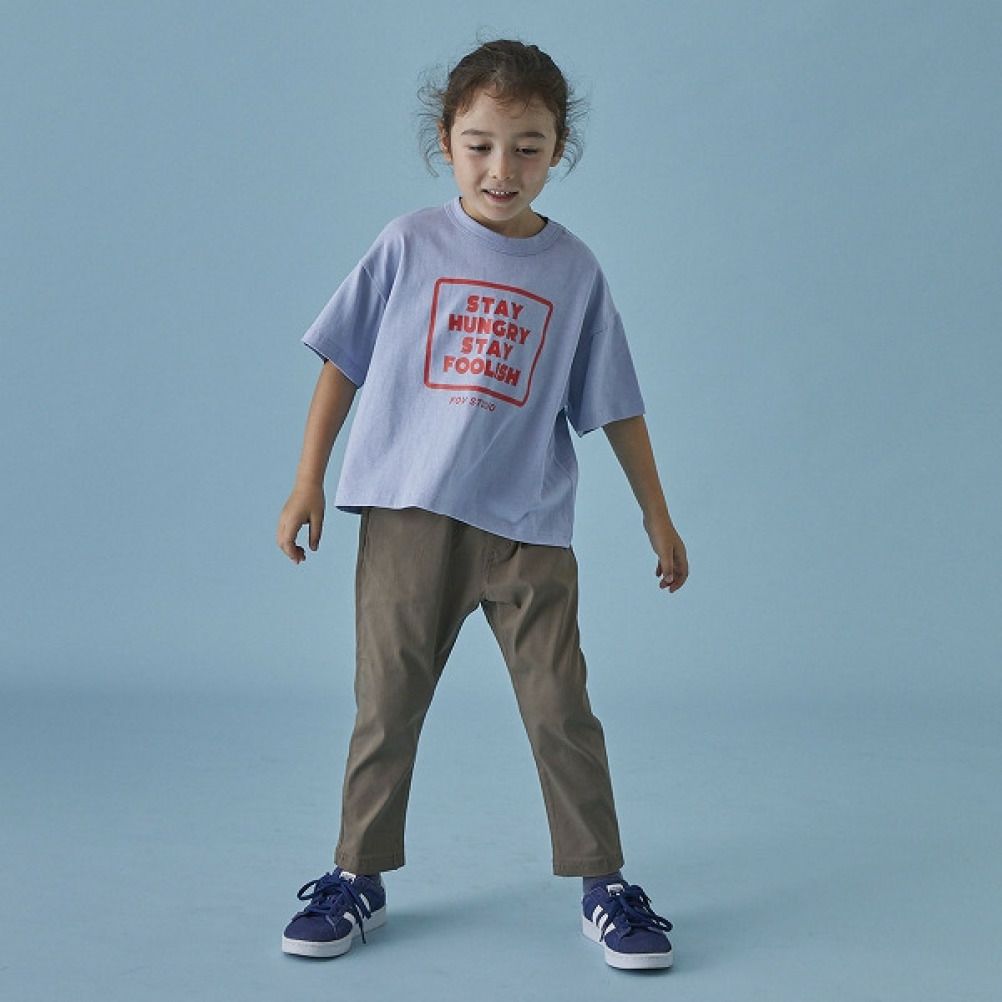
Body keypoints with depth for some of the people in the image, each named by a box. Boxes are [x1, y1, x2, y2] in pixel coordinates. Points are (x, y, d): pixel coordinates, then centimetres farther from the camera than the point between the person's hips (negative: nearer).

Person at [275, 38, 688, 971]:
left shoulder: (572, 269, 4)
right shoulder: (410, 244, 2)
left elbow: (614, 404, 10)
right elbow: (344, 361, 6)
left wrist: (657, 516, 12)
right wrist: (308, 481, 1)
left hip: (528, 530, 0)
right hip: (407, 518, 0)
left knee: (560, 710, 2)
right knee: (384, 705, 8)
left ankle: (603, 885, 16)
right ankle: (357, 877, 23)